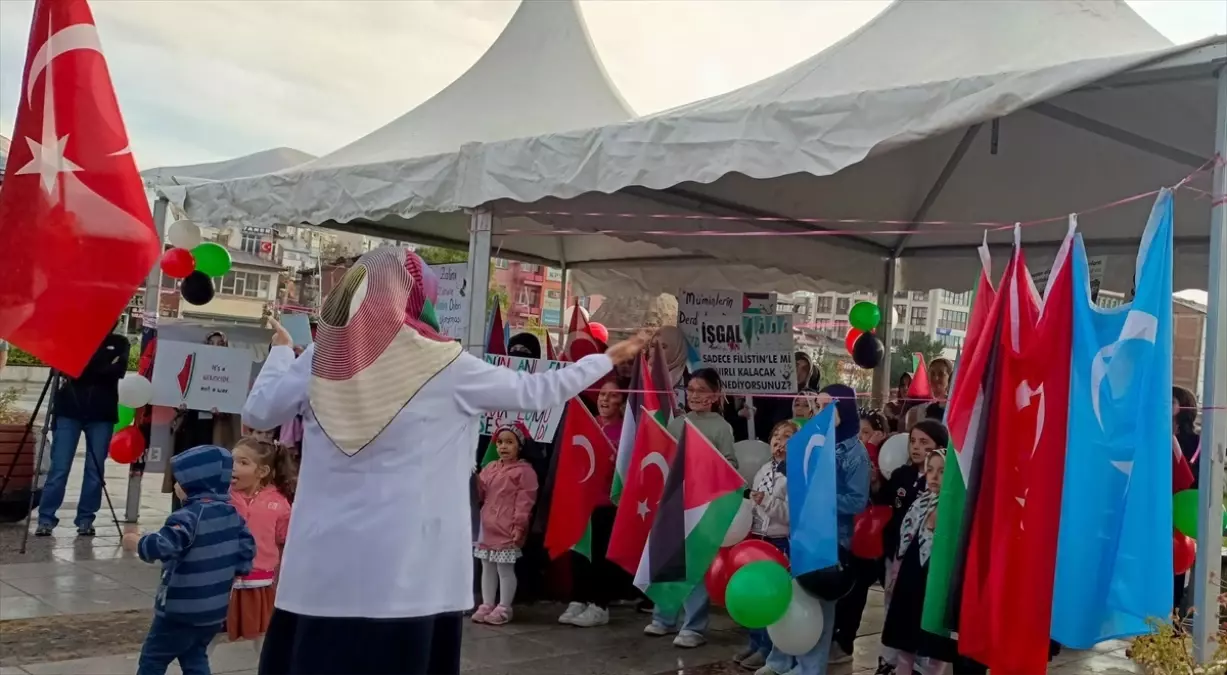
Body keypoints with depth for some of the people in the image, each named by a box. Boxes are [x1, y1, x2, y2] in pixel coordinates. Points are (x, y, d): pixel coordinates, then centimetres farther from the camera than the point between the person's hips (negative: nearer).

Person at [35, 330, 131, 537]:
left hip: (102, 414, 1)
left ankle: (85, 519, 9)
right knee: (59, 468, -4)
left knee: (95, 470, 1)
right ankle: (46, 519, 0)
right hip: (69, 409, -1)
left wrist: (83, 369, -15)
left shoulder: (119, 343, 11)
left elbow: (117, 370, -6)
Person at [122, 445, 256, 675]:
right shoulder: (232, 513, 5)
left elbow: (161, 547, -30)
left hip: (182, 610, -8)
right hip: (215, 608, 8)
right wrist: (233, 571, 18)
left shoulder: (190, 516, -19)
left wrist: (136, 542, -14)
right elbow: (247, 546, 12)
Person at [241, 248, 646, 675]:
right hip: (400, 574, -3)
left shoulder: (321, 358, 2)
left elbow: (256, 413, 15)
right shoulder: (444, 366, -6)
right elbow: (538, 392, 4)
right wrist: (608, 360, 18)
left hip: (322, 565, 3)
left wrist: (281, 351, 33)